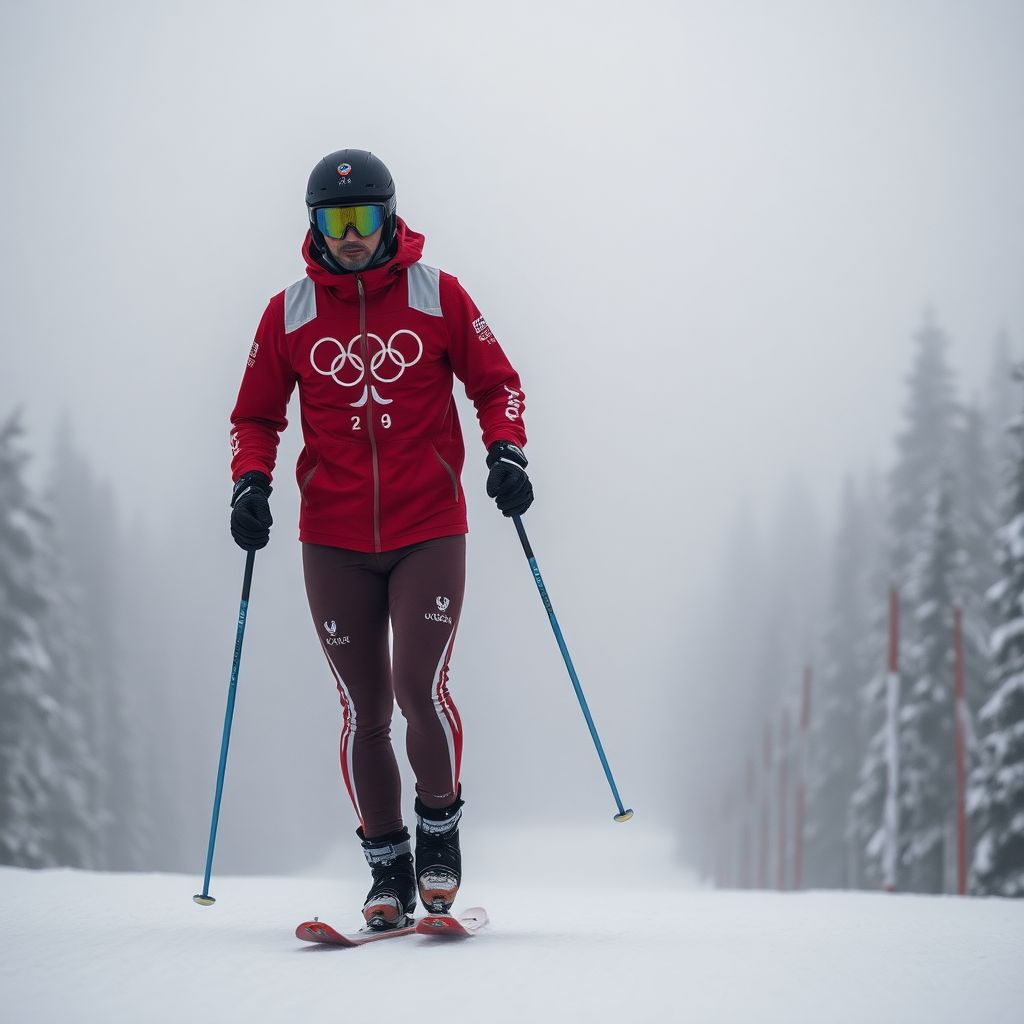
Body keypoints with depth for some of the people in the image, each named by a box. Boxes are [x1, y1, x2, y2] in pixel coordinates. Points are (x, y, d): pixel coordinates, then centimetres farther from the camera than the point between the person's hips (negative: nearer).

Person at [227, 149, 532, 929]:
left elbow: (495, 381, 8)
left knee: (421, 690, -14)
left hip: (429, 531, -2)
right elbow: (257, 415, 11)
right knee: (364, 712, 2)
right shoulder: (289, 314, 4)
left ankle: (440, 825, 12)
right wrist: (251, 480, -6)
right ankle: (389, 870, 15)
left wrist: (506, 450, -9)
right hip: (334, 542, 2)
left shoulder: (437, 296, 1)